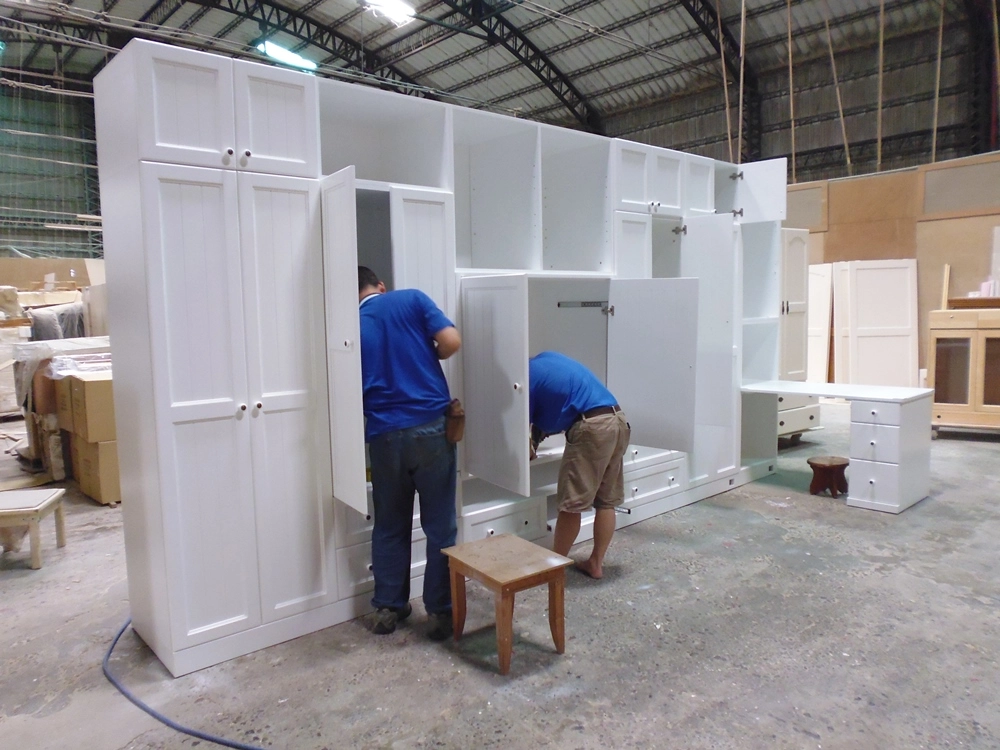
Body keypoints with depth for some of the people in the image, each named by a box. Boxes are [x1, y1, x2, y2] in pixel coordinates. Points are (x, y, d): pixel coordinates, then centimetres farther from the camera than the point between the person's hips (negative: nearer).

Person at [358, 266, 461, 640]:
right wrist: (427, 356, 12)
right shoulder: (412, 299, 5)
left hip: (385, 435, 2)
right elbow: (451, 341, -8)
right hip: (432, 427, -2)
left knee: (390, 526, 18)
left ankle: (387, 607, 28)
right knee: (440, 525, 10)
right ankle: (440, 611, 18)